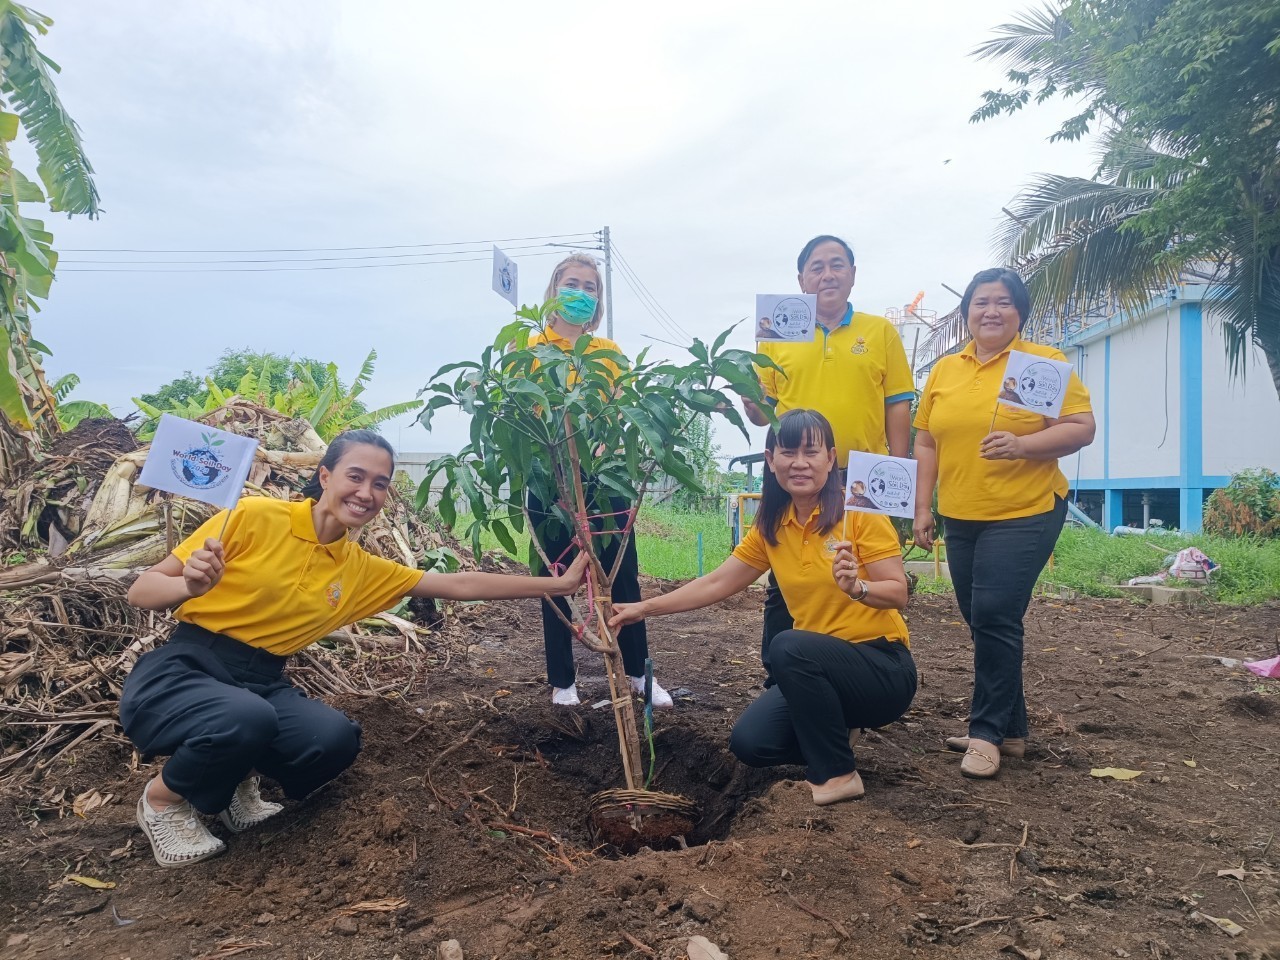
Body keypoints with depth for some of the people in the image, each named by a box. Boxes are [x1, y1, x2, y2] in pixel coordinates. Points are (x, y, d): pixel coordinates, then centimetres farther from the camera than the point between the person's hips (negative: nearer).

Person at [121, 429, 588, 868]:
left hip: (261, 685, 4)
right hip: (177, 673, -4)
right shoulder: (255, 517, -11)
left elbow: (458, 585, 5)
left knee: (337, 738, -24)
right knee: (248, 720, -36)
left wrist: (558, 583, 5)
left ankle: (232, 782, 9)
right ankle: (165, 797, 0)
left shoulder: (362, 570, 4)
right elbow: (141, 591, -7)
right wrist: (190, 586, -31)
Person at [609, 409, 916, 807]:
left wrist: (857, 587, -38)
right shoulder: (770, 528, 2)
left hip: (884, 666, -5)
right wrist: (644, 608, -1)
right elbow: (715, 584, 4)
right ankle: (832, 736, 16)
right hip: (819, 672, 5)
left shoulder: (860, 514, -15)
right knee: (749, 743, -12)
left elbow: (898, 594, -17)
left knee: (789, 646, -31)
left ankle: (838, 774, -12)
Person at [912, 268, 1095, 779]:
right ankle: (1010, 729, 25)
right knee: (985, 622, 11)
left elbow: (1081, 428, -8)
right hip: (960, 519, 5)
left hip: (1024, 514, -5)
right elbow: (926, 442, 11)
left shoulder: (1046, 362, -4)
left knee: (994, 617, -10)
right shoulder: (944, 370, 9)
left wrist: (1022, 444, -24)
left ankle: (987, 731, 4)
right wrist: (923, 508, 7)